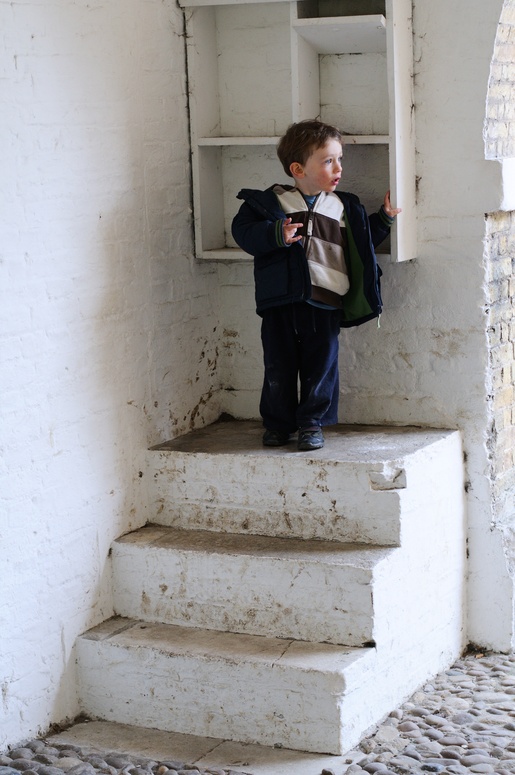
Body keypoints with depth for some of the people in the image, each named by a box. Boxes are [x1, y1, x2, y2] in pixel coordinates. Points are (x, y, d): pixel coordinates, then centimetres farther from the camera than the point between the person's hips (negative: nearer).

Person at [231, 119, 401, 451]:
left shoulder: (343, 208, 11)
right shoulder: (270, 202, 1)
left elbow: (363, 244, 21)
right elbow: (244, 231, -9)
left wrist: (384, 218, 10)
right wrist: (277, 235, -23)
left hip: (324, 302, 2)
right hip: (280, 302, -2)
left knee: (321, 364, 2)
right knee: (279, 366, 7)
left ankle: (312, 423, 15)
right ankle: (278, 423, 22)